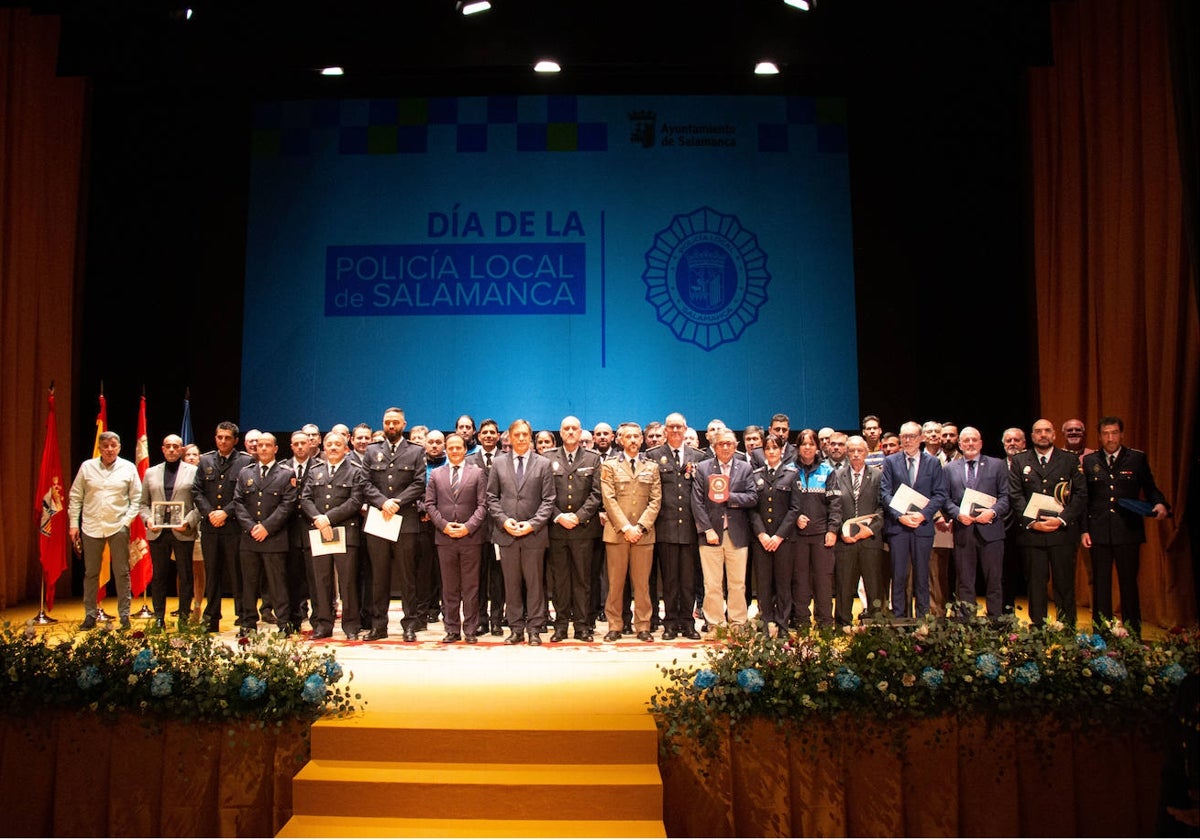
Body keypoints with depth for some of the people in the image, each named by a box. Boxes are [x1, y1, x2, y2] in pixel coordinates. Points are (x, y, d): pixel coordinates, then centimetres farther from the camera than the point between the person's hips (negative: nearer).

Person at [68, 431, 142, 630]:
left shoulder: (128, 468, 2)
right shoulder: (87, 467, 4)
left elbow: (136, 498, 4)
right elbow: (75, 496, 7)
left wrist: (127, 521, -6)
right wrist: (74, 523, 3)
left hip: (118, 527, -1)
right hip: (91, 527, 1)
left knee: (122, 573, 2)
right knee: (91, 573, 8)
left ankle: (124, 615, 8)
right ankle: (90, 615, 18)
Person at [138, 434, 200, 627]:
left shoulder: (193, 472, 4)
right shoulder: (151, 473, 14)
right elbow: (143, 503, 14)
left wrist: (189, 521, -15)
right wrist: (147, 519, -5)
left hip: (183, 532, -3)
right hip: (157, 532, 3)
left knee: (185, 576, 3)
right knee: (158, 577, 7)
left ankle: (184, 617, 11)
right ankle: (159, 618, 15)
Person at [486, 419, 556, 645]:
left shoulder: (543, 464, 4)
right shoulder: (499, 464, 9)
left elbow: (548, 500, 0)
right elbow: (492, 497, 8)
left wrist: (532, 524, -11)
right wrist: (504, 520, -7)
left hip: (534, 534, -1)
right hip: (506, 533, 2)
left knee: (534, 582, 3)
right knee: (511, 583, 6)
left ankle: (534, 628, 10)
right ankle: (516, 628, 14)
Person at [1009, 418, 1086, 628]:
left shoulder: (1070, 460, 9)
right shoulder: (1019, 461, 10)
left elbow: (1081, 494, 2)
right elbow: (1015, 495, 4)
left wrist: (1062, 519, -10)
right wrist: (1031, 522, -8)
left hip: (1062, 531, -1)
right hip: (1031, 532, 1)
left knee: (1065, 584, 1)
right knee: (1035, 584, 4)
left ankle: (1067, 630, 9)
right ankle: (1038, 629, 11)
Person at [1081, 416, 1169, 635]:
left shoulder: (1138, 458, 5)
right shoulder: (1089, 461, 8)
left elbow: (1150, 488, 7)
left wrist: (1160, 504, -15)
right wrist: (1084, 529, 2)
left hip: (1128, 531, -1)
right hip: (1098, 532, 1)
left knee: (1129, 583, 5)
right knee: (1100, 585, 7)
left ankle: (1132, 636, 15)